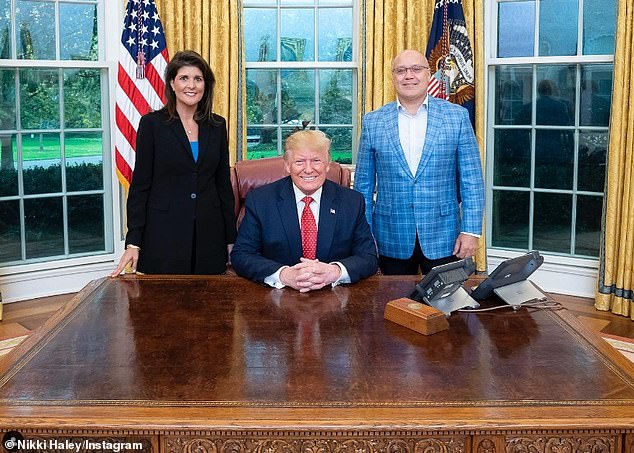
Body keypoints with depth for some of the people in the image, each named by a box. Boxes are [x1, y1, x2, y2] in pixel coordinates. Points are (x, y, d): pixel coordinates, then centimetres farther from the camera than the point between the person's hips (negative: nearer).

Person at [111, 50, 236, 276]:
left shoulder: (217, 126, 8)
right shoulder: (152, 124, -2)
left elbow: (224, 185, 12)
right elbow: (140, 185, -2)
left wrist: (231, 239, 9)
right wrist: (133, 243, -7)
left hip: (208, 236, 3)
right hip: (164, 235, -3)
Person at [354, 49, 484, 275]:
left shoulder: (457, 116, 1)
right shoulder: (373, 122, 4)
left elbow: (471, 180, 0)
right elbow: (364, 184, 7)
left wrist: (471, 230, -7)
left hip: (443, 238, 0)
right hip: (391, 240, 1)